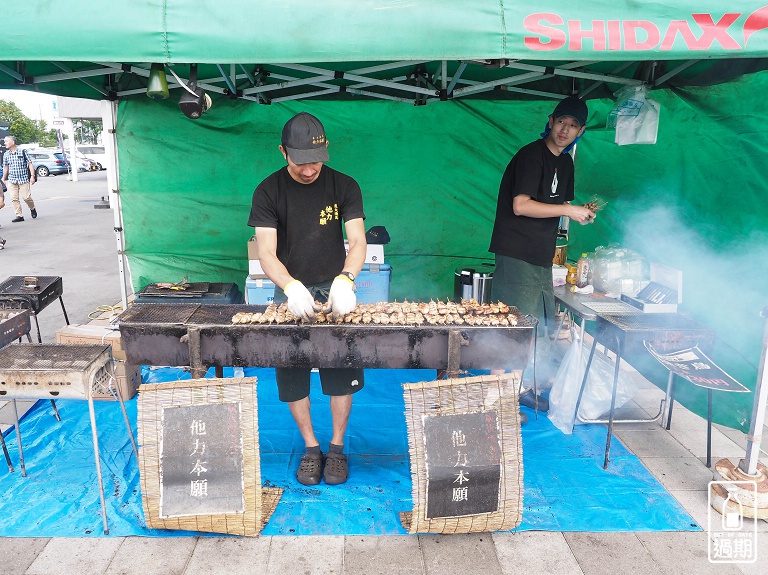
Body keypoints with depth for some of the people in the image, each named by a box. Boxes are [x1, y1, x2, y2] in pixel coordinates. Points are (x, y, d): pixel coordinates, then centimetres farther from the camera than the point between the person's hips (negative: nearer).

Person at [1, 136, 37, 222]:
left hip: (24, 179, -4)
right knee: (14, 198, -3)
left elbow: (30, 164, -3)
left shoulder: (23, 152, -2)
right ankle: (19, 215, 3)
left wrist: (32, 176, -11)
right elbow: (5, 168, 17)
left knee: (26, 197, -8)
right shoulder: (6, 155, 9)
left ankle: (32, 209, 22)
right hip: (12, 180, 4)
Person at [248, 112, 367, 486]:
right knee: (292, 377, 5)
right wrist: (291, 287, -34)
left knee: (342, 374, 4)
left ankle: (337, 447, 22)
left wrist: (345, 281, -31)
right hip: (290, 292, 0)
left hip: (335, 290, 0)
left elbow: (357, 241, -10)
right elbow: (266, 253, -14)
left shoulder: (344, 186, -3)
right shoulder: (268, 192, -6)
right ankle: (311, 447, 24)